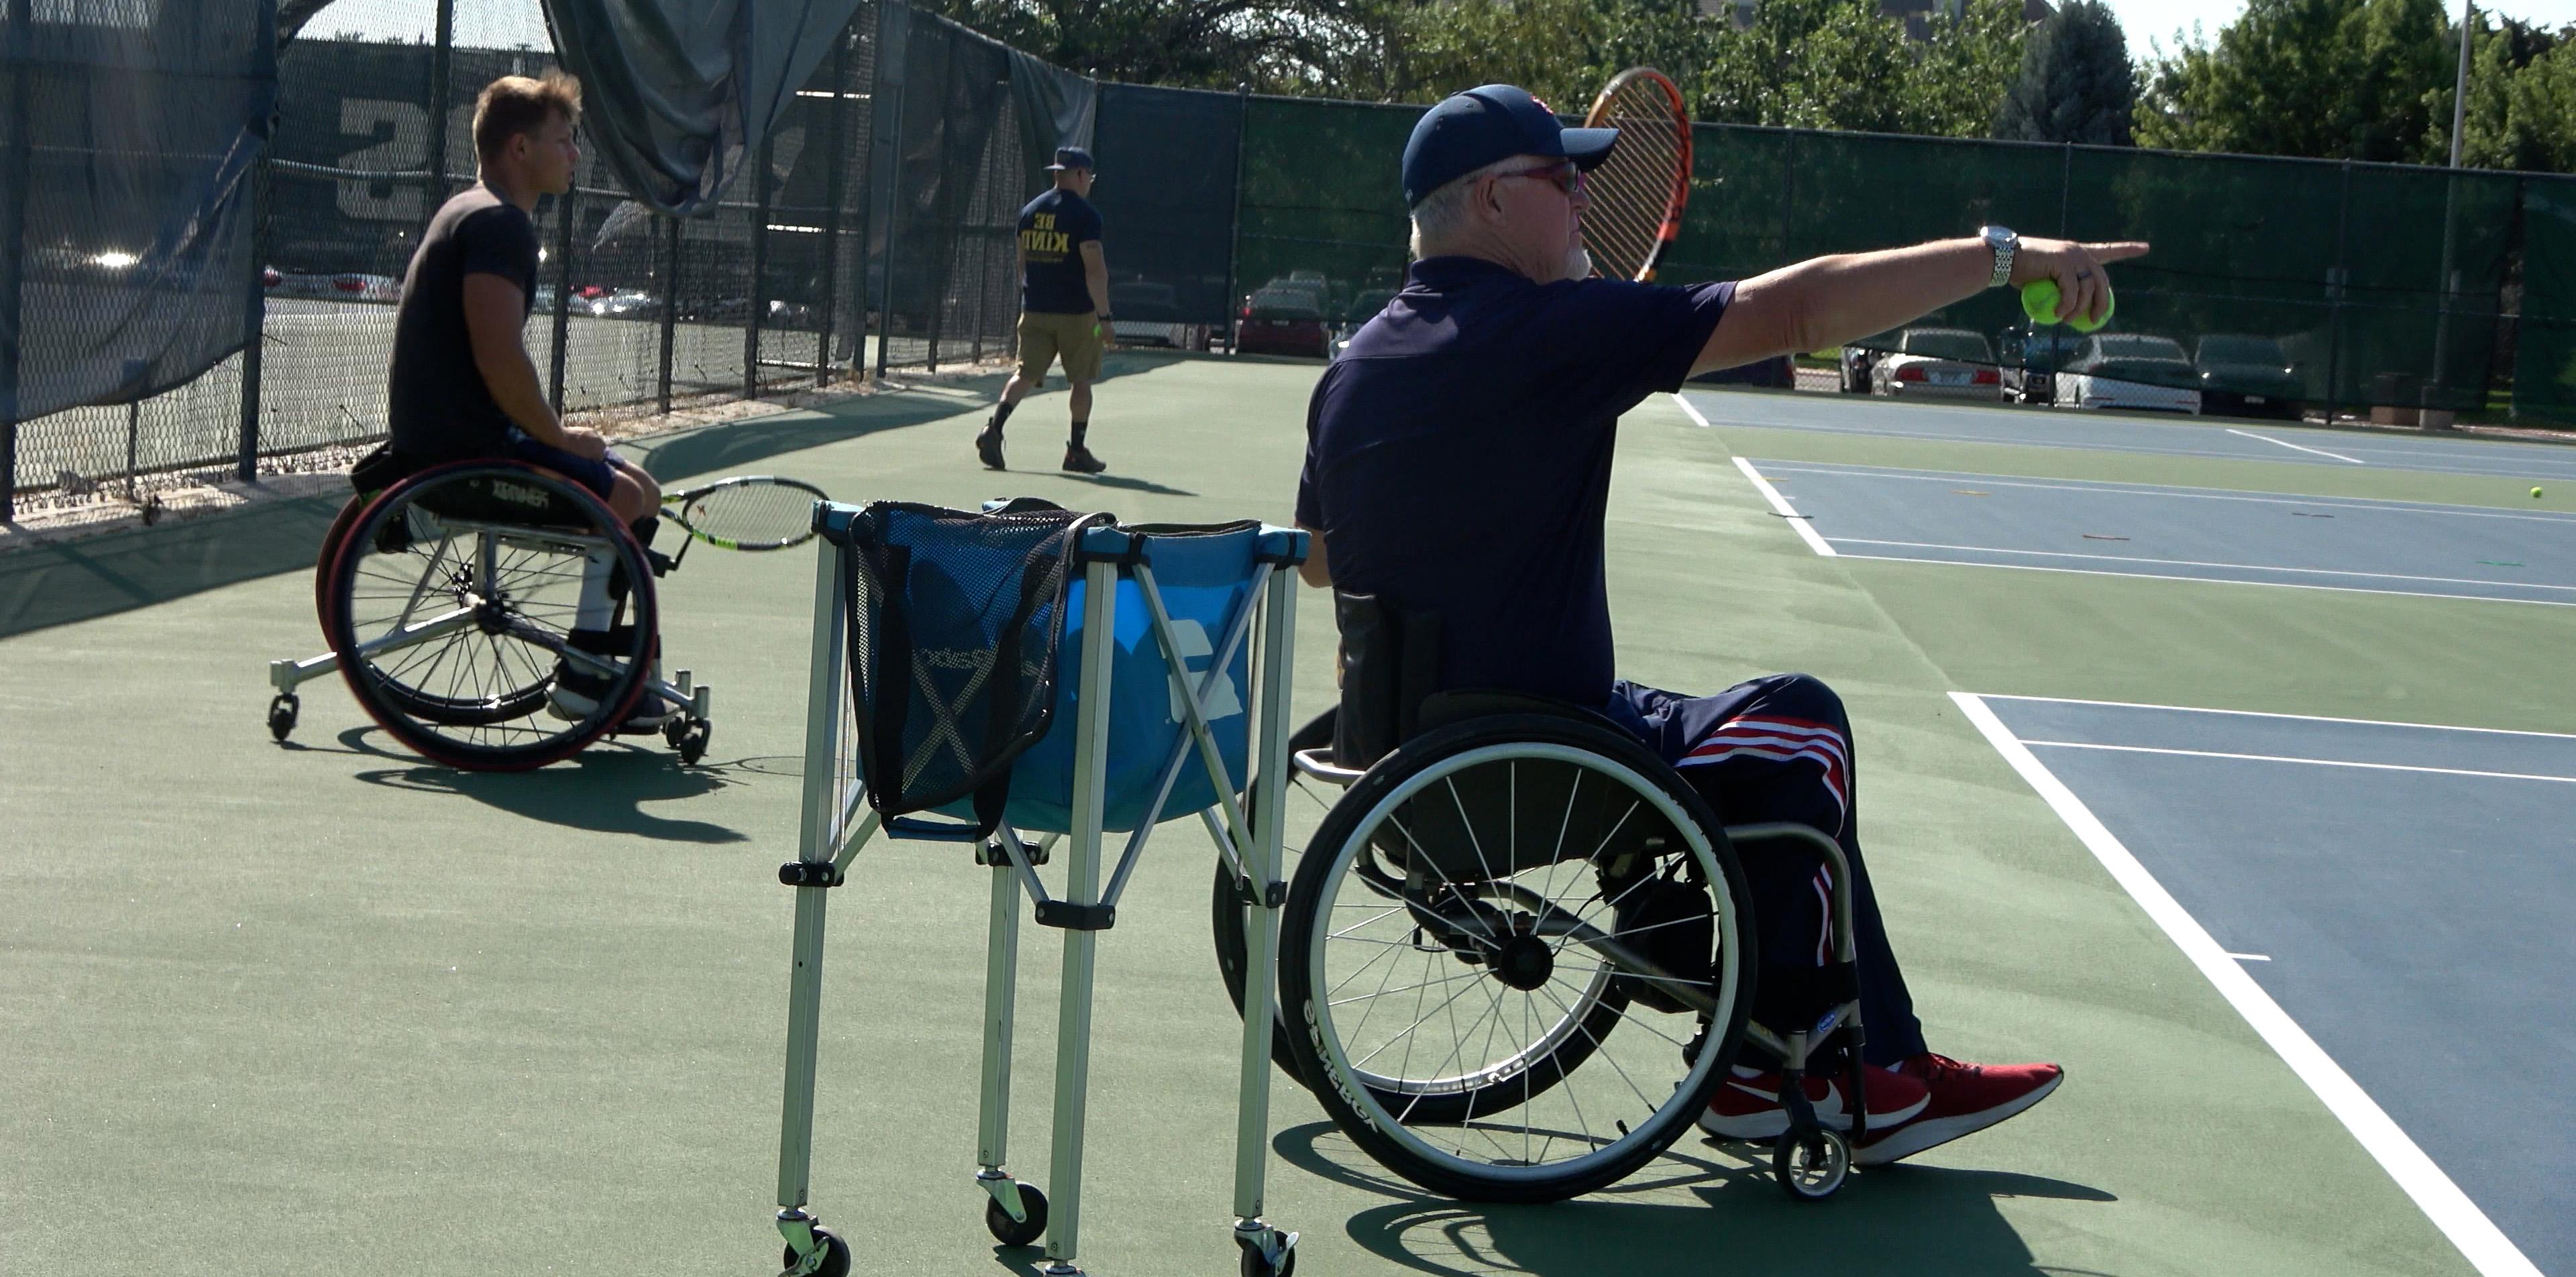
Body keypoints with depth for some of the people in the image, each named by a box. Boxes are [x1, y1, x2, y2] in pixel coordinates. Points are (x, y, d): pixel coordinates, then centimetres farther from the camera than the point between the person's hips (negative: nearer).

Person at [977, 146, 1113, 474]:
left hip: (1034, 312, 5)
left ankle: (994, 428, -19)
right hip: (1077, 313, -5)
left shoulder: (1030, 211, 9)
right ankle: (1077, 451, 13)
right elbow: (1095, 268, -16)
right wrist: (1104, 316, -15)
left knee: (1026, 374, 3)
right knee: (1082, 380, 9)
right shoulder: (1085, 214, -10)